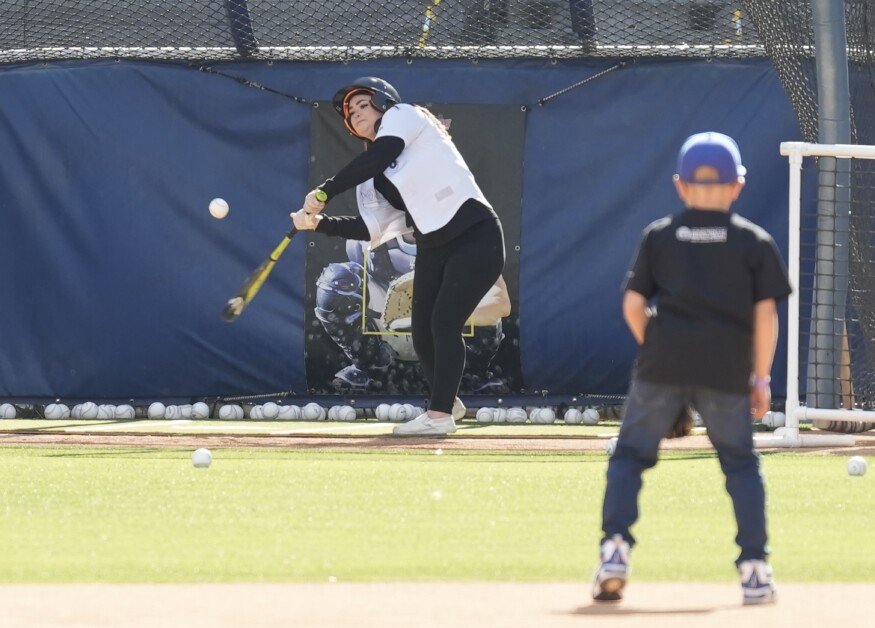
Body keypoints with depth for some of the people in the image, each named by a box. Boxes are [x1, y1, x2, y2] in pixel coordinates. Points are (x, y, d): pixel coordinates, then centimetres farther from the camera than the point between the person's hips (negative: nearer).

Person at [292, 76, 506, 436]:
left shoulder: (403, 116, -4)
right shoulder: (372, 177, 15)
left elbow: (377, 157, -22)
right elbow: (372, 230, 5)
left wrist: (324, 193, -21)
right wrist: (318, 223, -4)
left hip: (475, 236, -8)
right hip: (433, 250, 8)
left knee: (444, 323, -17)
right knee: (422, 333, 8)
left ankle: (440, 413, -17)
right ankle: (446, 402, 29)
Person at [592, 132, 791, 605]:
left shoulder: (658, 236, 10)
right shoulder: (754, 241, 8)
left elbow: (633, 304, 3)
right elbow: (765, 313, 3)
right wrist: (760, 377, 9)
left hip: (662, 366, 0)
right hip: (727, 372, 0)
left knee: (630, 454, 9)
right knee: (741, 463, 12)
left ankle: (615, 547, -9)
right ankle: (754, 570, 5)